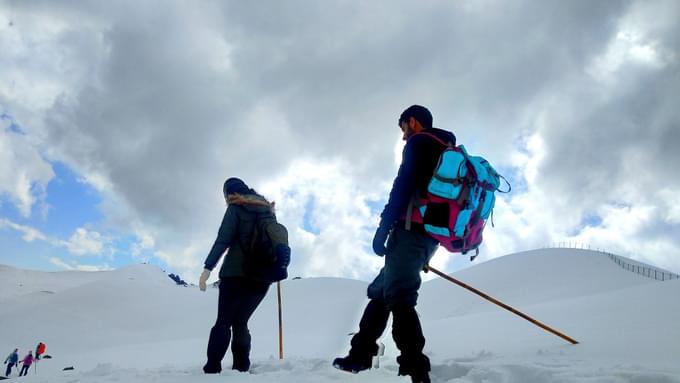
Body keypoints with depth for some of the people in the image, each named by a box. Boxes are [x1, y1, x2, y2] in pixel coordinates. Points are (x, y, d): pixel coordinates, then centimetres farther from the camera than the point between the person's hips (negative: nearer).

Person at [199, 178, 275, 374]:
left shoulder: (236, 209, 0)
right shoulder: (267, 210, 17)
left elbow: (223, 240, -11)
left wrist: (208, 267, -15)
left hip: (237, 274, -5)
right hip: (261, 277, 5)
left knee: (223, 322, 0)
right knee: (240, 322, 14)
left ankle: (212, 370, -10)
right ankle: (241, 368, 5)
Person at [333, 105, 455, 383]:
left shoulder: (419, 142, 1)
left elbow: (404, 186, -13)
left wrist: (384, 227, -15)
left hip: (412, 229, -10)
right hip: (432, 233, 10)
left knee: (398, 295, -15)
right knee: (380, 290, 13)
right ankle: (359, 356, 14)